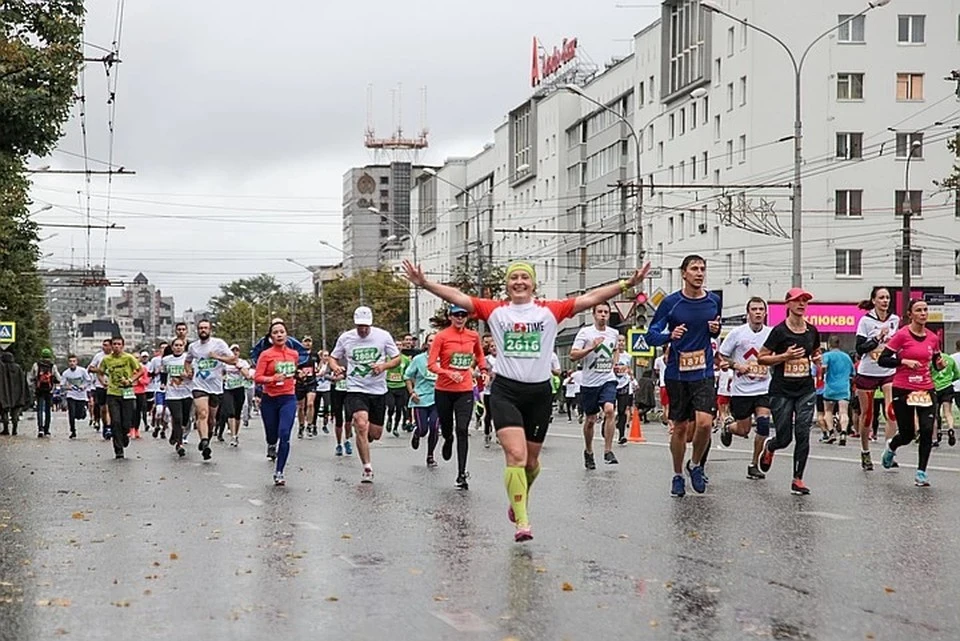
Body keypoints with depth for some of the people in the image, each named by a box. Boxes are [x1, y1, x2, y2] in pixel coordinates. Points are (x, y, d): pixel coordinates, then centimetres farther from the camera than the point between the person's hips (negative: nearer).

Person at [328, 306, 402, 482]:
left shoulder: (383, 336, -2)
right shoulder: (345, 338, 0)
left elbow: (397, 358, 4)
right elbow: (332, 358, 12)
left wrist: (383, 366, -16)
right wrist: (335, 367, -11)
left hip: (378, 390, 2)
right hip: (356, 389, -2)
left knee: (375, 433, 6)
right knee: (361, 425, -22)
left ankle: (363, 438, 45)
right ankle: (367, 468, -13)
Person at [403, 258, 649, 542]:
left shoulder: (550, 311, 2)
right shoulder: (495, 310, 1)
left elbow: (591, 298, -4)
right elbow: (456, 297, -6)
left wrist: (627, 284, -11)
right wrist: (425, 283, -19)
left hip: (539, 393, 2)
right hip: (505, 391, -2)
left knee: (531, 460, 14)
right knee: (515, 455, -16)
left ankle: (518, 501, 43)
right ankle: (521, 521, -14)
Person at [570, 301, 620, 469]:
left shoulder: (614, 333, 6)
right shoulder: (585, 332, -6)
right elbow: (573, 356, -12)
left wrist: (613, 365, 13)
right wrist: (592, 347, -22)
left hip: (608, 380, 2)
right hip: (589, 382, -2)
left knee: (610, 410, -21)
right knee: (590, 419, 7)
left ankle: (608, 451, -16)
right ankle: (588, 452, 29)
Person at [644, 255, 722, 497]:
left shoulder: (713, 301, 5)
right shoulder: (671, 303, -5)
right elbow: (651, 336, -4)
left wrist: (716, 329, -1)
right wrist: (670, 335, -23)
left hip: (704, 373, 1)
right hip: (677, 374, -1)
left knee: (704, 422, -15)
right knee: (680, 428, 5)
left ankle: (696, 465, 10)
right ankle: (678, 476, 24)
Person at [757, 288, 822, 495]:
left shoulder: (812, 331, 6)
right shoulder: (779, 331, -9)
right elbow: (761, 358, -7)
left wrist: (818, 360, 1)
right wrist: (785, 356, -19)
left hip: (806, 390, 4)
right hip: (782, 391, -4)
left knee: (803, 435, -6)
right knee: (784, 438, 2)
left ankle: (798, 479, 2)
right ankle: (769, 447, 38)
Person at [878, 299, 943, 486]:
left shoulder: (933, 338, 5)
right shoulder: (901, 335, -9)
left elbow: (937, 363, 19)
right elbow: (882, 360, -10)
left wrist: (941, 364, -3)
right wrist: (904, 361, -21)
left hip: (926, 390, 3)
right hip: (903, 390, -3)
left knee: (927, 431, -10)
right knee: (907, 434, 4)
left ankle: (921, 472, 1)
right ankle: (891, 448, 39)